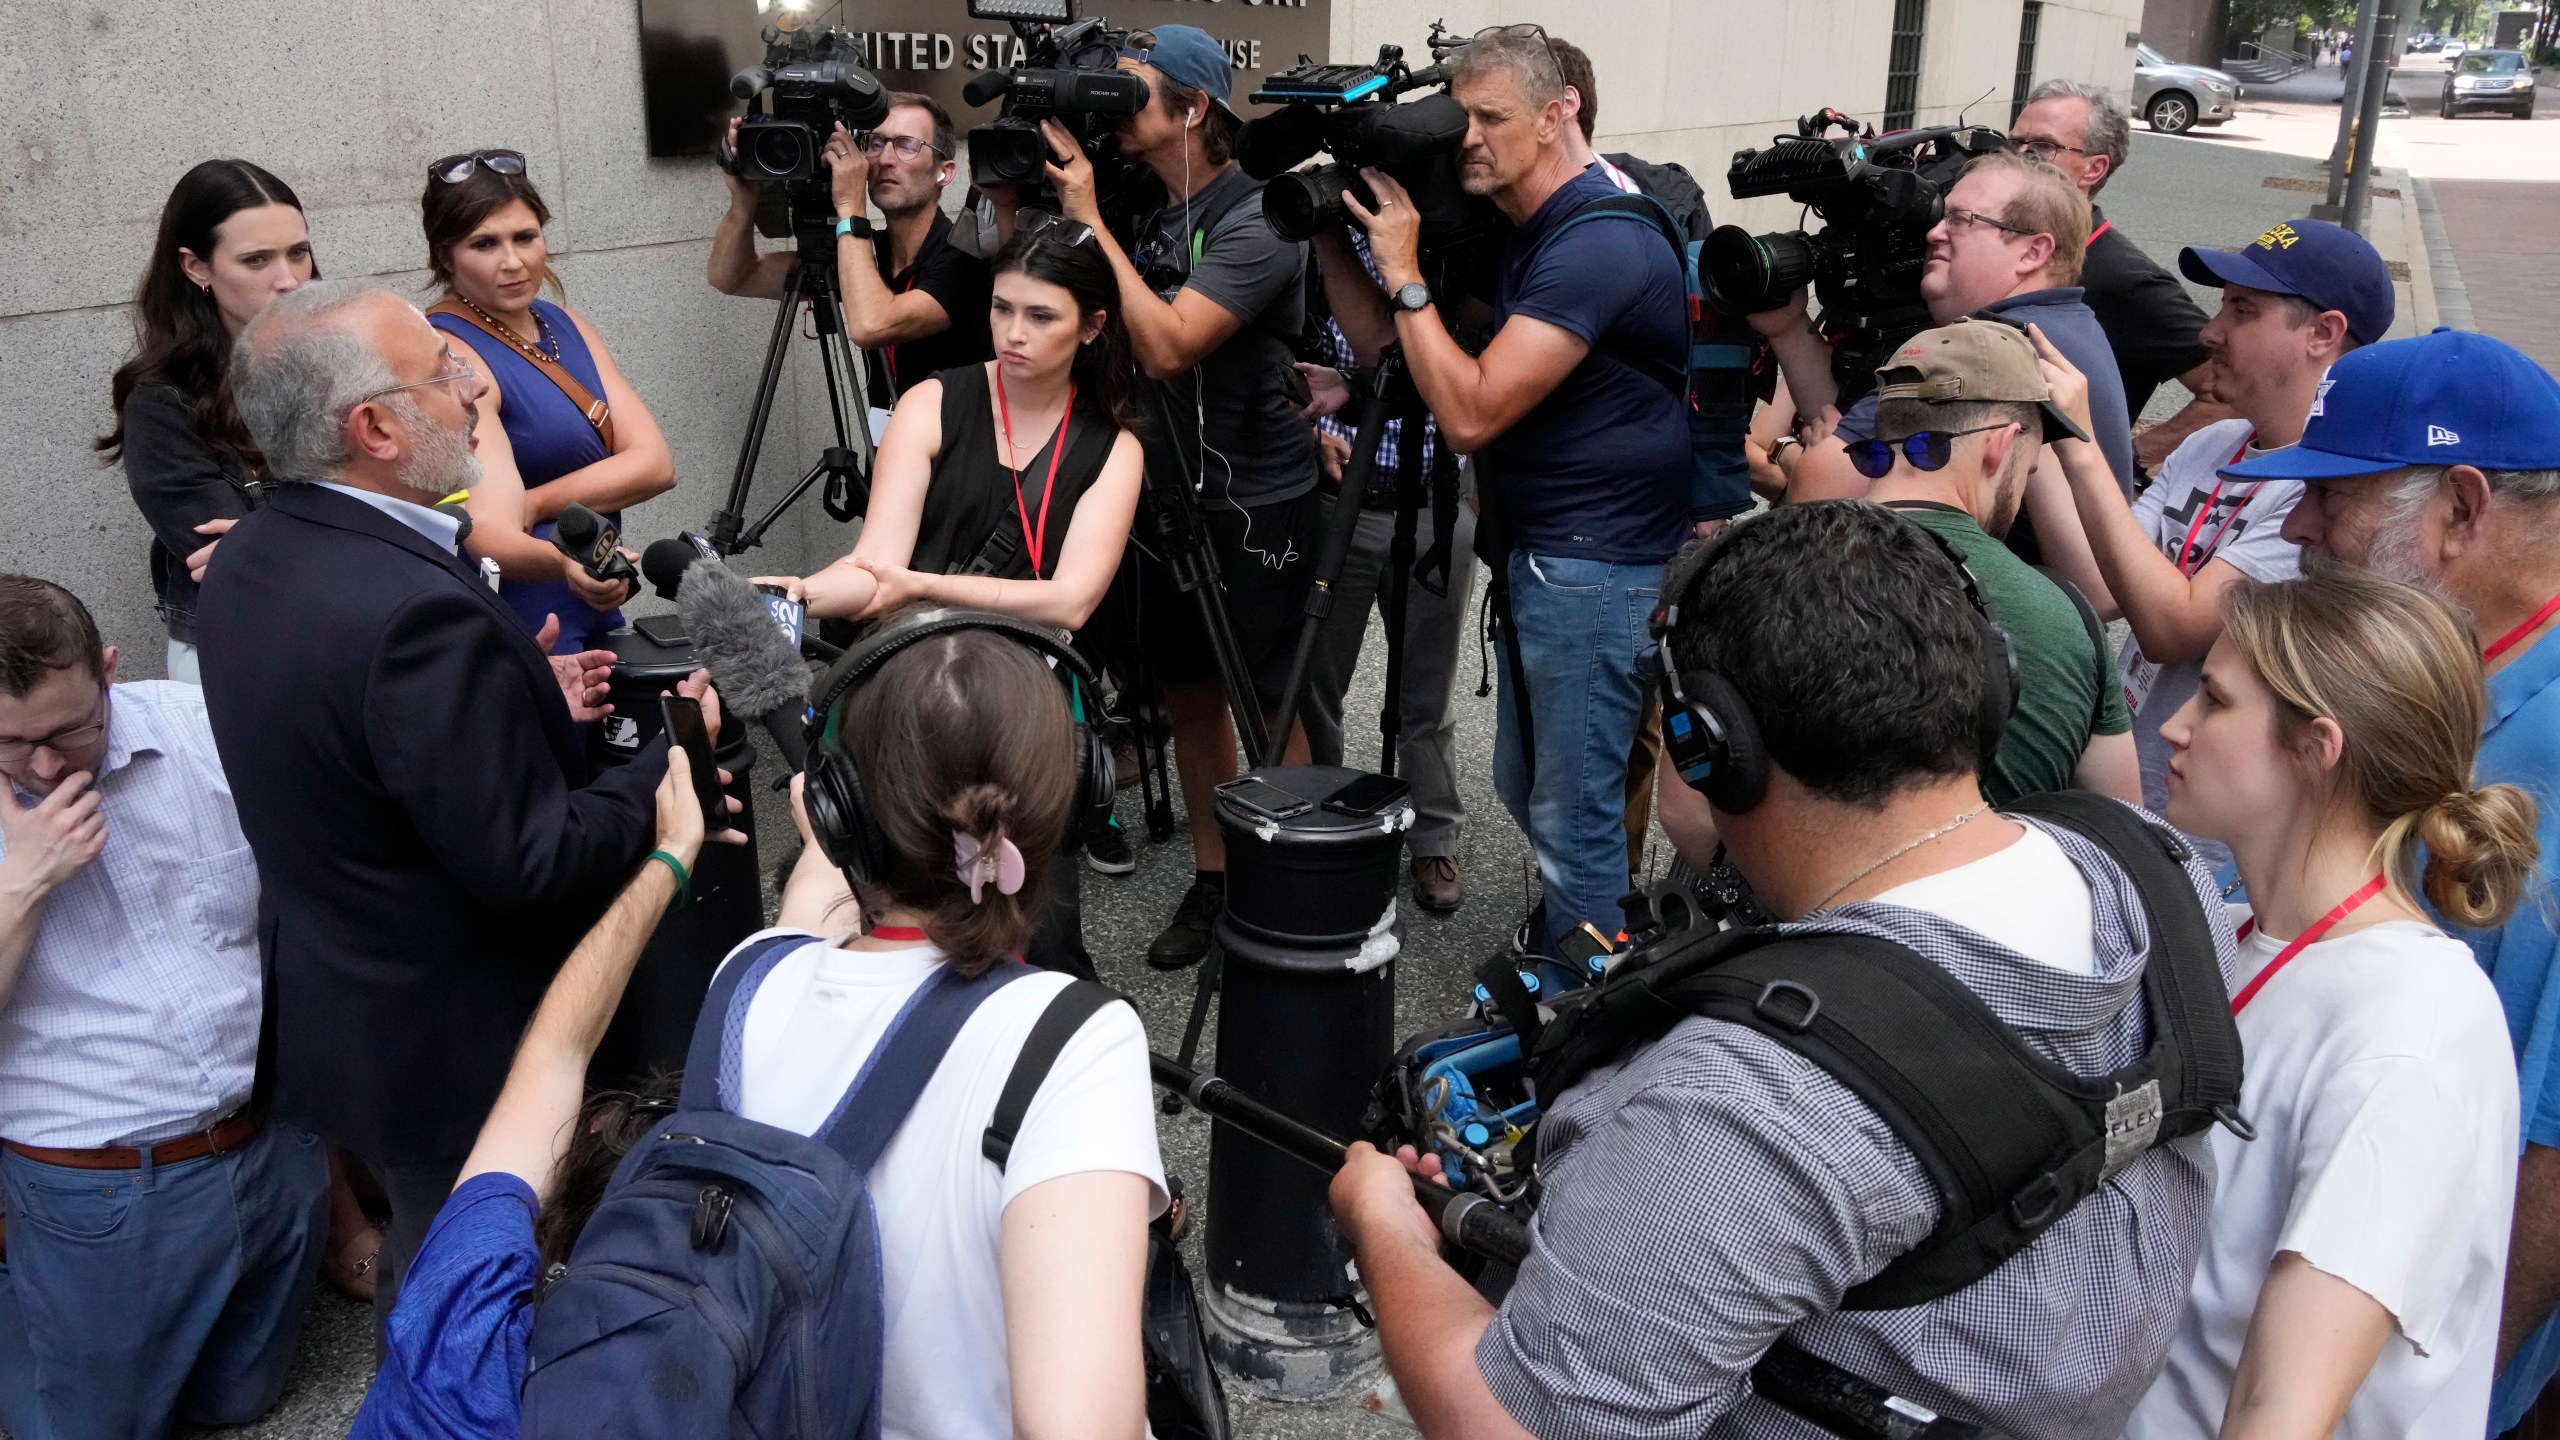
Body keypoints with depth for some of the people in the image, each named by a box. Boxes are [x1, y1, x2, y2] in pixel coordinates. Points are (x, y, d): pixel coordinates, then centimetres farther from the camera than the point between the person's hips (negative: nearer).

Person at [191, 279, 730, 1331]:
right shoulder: (417, 610, -33)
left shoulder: (250, 558, -2)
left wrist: (523, 700, 6)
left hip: (332, 1002, 9)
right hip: (464, 1047, -9)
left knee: (423, 1281, 31)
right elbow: (533, 864, -28)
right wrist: (676, 752, -17)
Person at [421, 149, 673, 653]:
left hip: (598, 629, 6)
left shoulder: (565, 325, 9)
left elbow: (655, 462, -3)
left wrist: (534, 504, -16)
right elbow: (487, 534, -26)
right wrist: (565, 563, -46)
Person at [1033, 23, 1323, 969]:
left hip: (1254, 502, -7)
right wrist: (1056, 194, -6)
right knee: (1187, 691, 13)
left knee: (1269, 706, 3)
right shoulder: (1141, 210, 4)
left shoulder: (1254, 220, -19)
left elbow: (1168, 346, -29)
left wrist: (1088, 219, -24)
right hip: (1169, 489, 7)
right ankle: (1212, 880, 27)